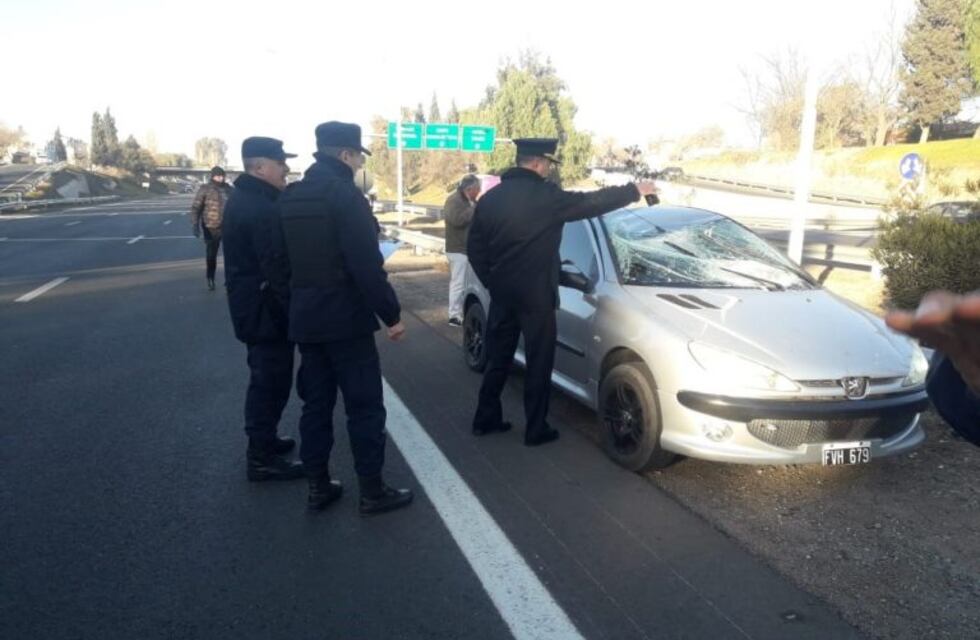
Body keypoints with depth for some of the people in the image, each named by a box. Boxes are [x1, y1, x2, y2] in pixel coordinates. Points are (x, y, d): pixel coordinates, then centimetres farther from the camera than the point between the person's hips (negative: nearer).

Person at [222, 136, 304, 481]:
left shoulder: (243, 199, 12)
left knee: (264, 378, 21)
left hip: (250, 304, 11)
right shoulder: (262, 209, -22)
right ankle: (262, 458, 9)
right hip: (266, 308, -11)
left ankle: (262, 440, 35)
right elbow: (277, 269, -25)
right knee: (272, 381, -1)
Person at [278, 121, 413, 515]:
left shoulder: (290, 197, 11)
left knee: (315, 403, 14)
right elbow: (366, 264, -20)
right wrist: (391, 314, -14)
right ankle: (372, 492, 10)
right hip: (345, 318, -8)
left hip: (305, 317, 8)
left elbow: (287, 259, 16)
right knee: (364, 405, 2)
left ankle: (318, 487, 21)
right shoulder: (344, 195, -15)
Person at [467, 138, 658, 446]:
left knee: (498, 358, 17)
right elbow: (591, 202, -8)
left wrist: (491, 281, 15)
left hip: (501, 292, 6)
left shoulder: (491, 197, 6)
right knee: (538, 363, 5)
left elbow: (474, 245, 9)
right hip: (535, 295, -6)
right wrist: (635, 190, 4)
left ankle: (485, 419, 24)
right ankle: (536, 429, 13)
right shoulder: (544, 196, -13)